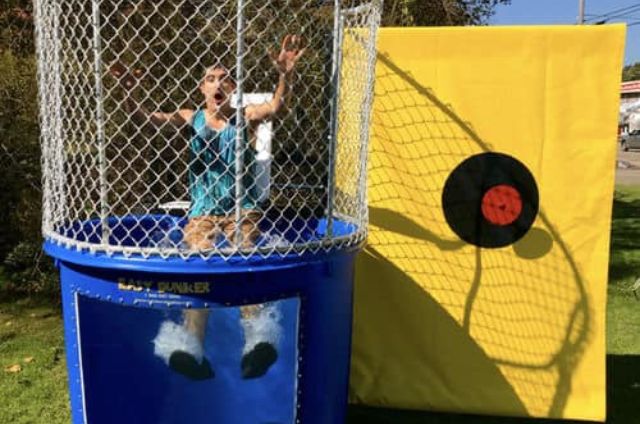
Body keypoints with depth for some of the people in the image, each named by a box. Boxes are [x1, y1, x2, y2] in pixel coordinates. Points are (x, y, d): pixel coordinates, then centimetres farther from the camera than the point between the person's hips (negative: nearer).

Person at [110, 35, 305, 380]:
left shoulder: (246, 117, 4)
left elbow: (276, 107, -16)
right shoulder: (190, 119, 8)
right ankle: (191, 349, -32)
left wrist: (285, 76, -34)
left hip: (242, 211, -1)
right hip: (202, 213, 1)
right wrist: (127, 93, -19)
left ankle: (256, 342, -41)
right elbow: (142, 118, 0)